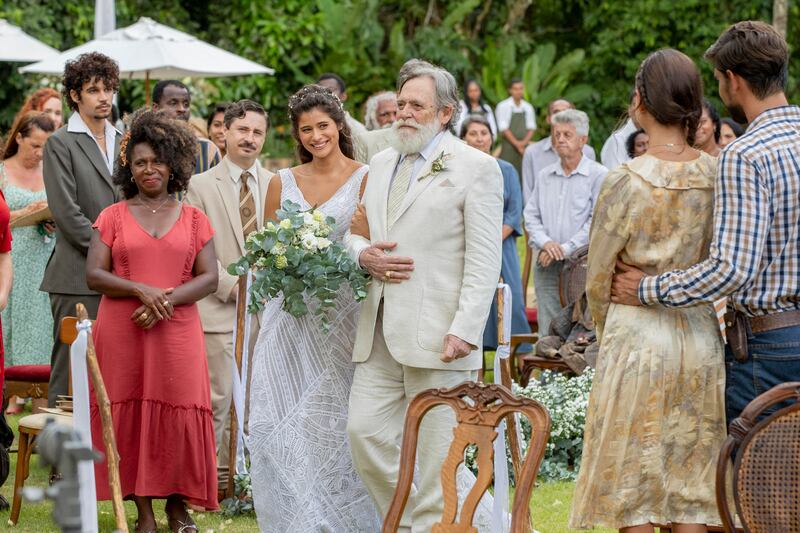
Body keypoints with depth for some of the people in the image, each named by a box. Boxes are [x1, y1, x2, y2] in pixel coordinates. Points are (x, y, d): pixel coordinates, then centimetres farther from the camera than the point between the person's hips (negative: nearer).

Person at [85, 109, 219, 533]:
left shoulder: (194, 219, 10)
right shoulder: (113, 217, 8)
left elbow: (209, 278, 2)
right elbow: (94, 274, 0)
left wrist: (167, 300, -14)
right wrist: (141, 291, -15)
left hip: (177, 332, 0)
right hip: (122, 334, 0)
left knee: (180, 414, -3)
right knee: (130, 414, -1)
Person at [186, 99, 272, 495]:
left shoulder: (276, 185, 12)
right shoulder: (201, 185, 2)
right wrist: (231, 286, -11)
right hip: (220, 309, -3)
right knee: (217, 397, -5)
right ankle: (213, 474, 1)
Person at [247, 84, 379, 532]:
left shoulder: (365, 179, 0)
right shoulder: (283, 183, 11)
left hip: (343, 314, -3)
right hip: (292, 319, 4)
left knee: (332, 418, -5)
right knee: (285, 421, -1)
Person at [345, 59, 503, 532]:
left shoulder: (476, 168, -3)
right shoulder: (382, 164, 18)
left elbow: (484, 261, -8)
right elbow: (356, 232, 27)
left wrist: (465, 332, -17)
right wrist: (364, 254, 1)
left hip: (438, 334, -6)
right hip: (379, 332, 6)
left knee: (435, 452, -2)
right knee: (365, 431, 2)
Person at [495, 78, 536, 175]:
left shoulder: (528, 107, 11)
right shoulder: (503, 106, -2)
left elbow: (531, 128, 9)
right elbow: (503, 128, -7)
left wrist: (523, 142, -8)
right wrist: (516, 143, -11)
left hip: (524, 148, 4)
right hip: (508, 146, -4)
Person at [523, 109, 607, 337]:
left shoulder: (598, 175, -2)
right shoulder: (544, 176, 15)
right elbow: (531, 215, 13)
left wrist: (565, 249, -12)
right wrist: (545, 243, -7)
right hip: (547, 264, 5)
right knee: (548, 333, 2)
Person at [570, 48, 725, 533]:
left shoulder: (627, 181, -12)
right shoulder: (718, 175, -1)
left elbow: (598, 279, -2)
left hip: (637, 337, -4)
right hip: (701, 334, 4)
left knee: (632, 484, 3)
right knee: (692, 482, 8)